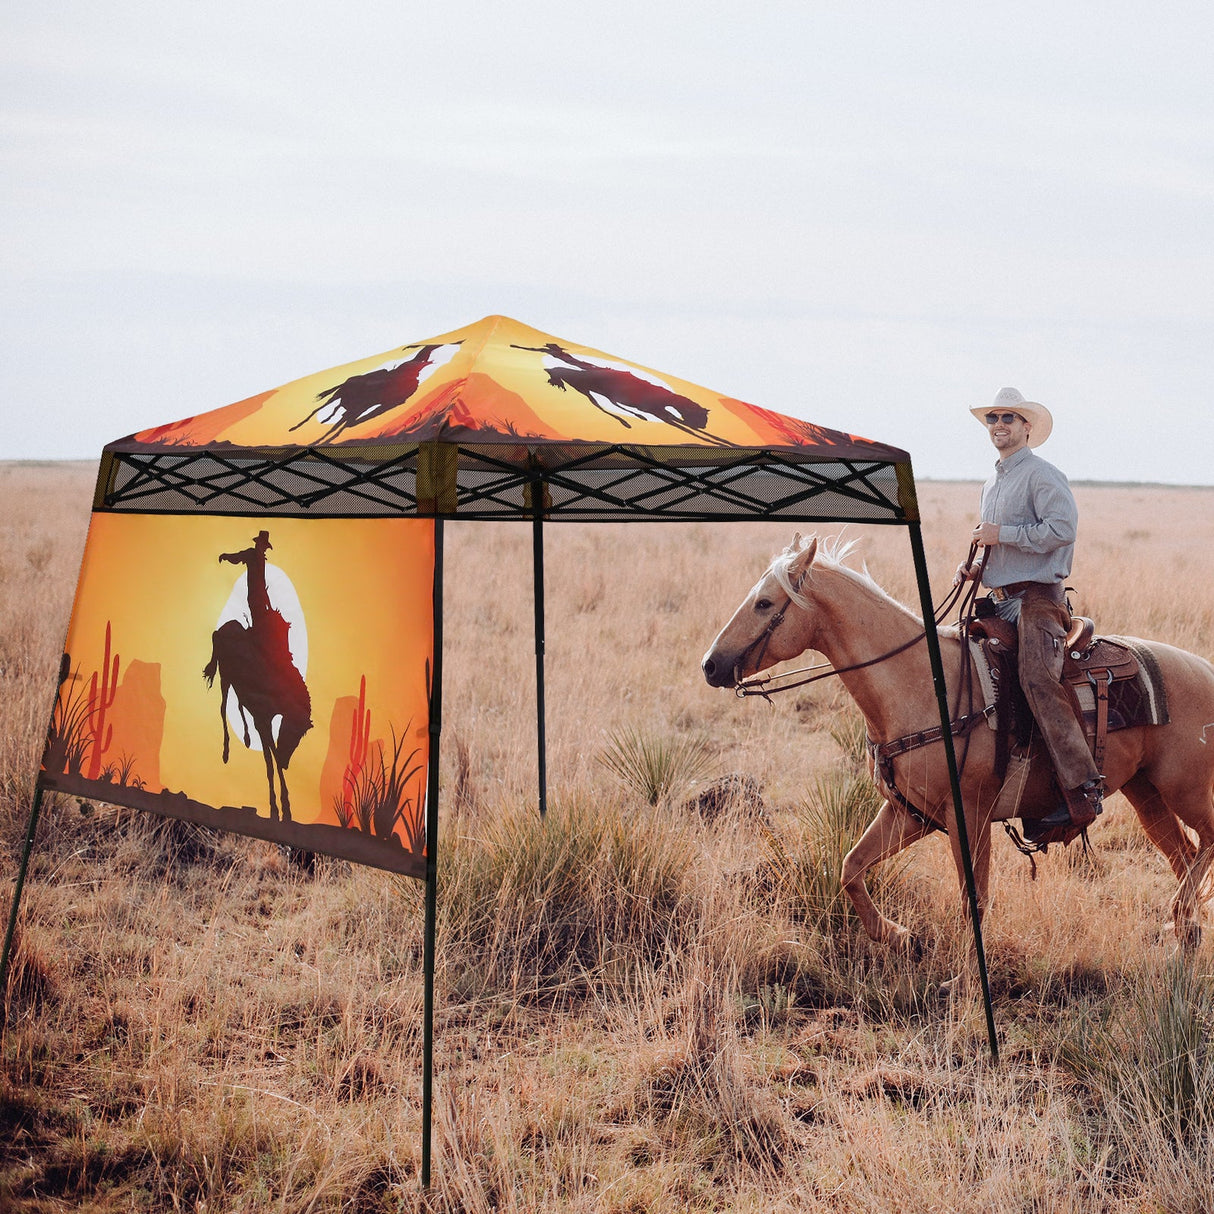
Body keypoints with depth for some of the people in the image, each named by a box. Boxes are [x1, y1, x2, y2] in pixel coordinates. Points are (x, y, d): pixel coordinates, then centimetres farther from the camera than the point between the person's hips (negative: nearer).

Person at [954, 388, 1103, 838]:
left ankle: (1083, 791, -35)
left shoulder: (1042, 475, -5)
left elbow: (1062, 527, -20)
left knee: (1038, 678, -29)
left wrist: (1000, 534, -17)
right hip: (1000, 599, 10)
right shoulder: (991, 485, 23)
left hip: (1038, 595, -10)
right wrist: (974, 567, 12)